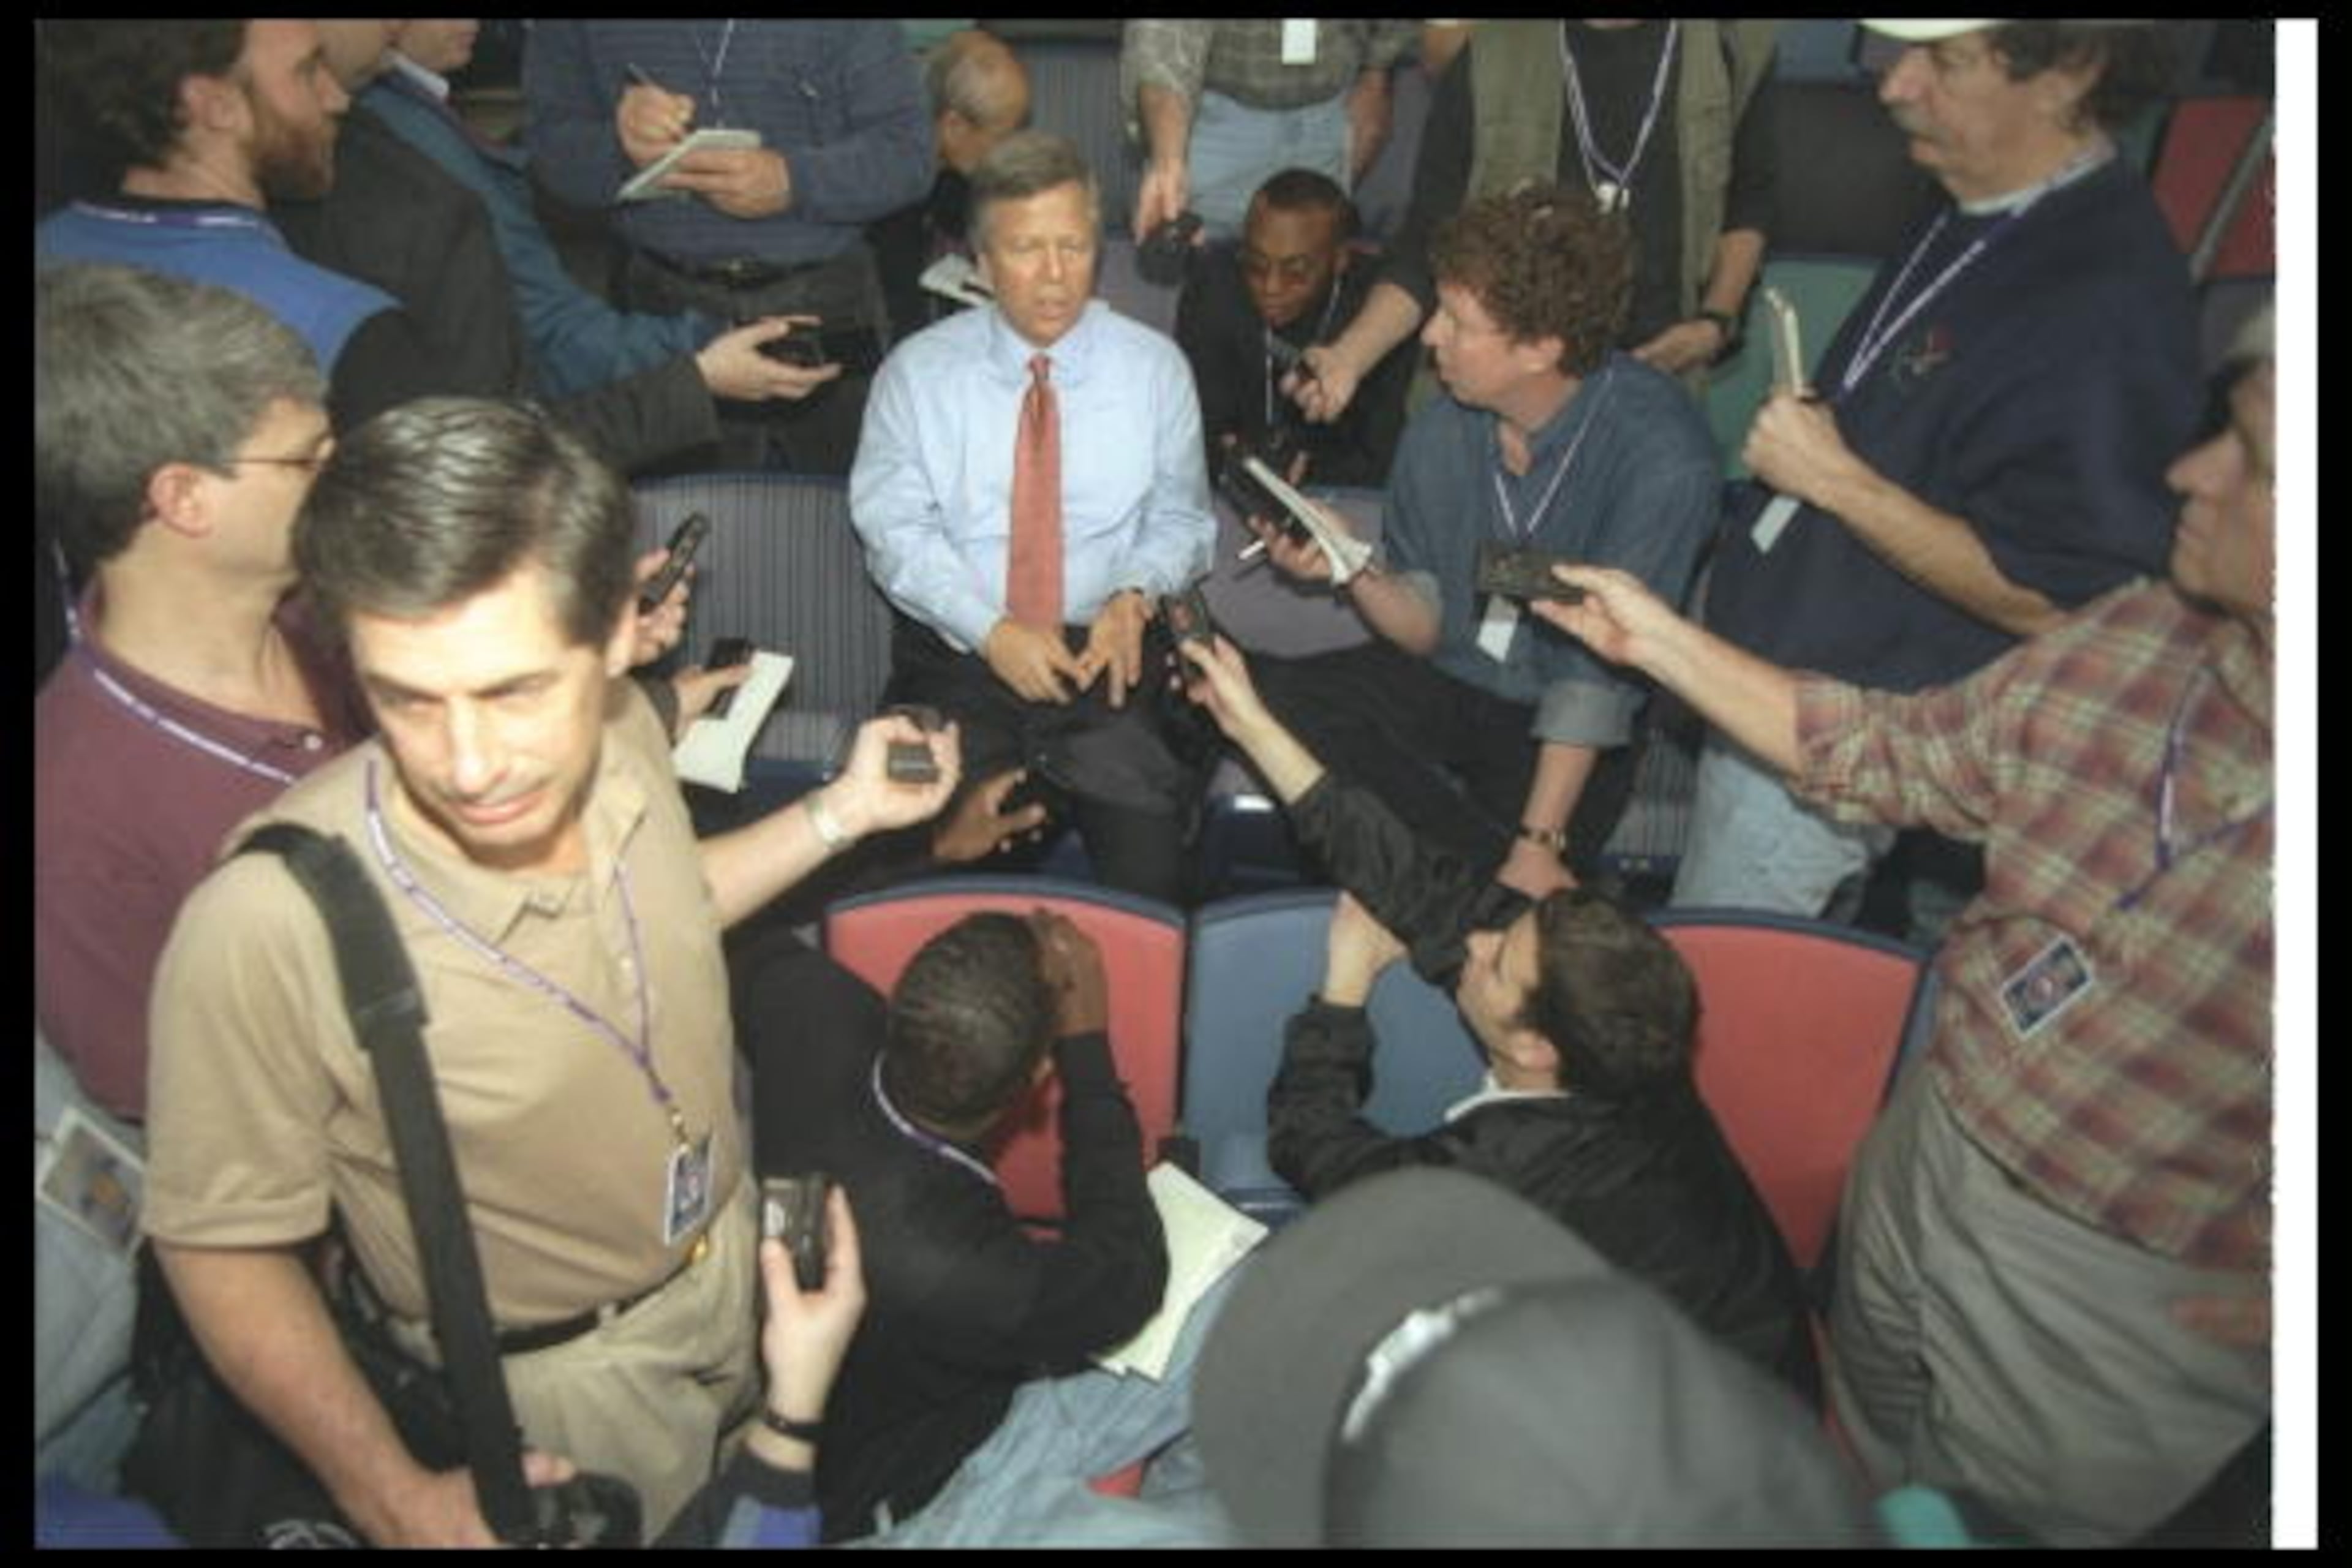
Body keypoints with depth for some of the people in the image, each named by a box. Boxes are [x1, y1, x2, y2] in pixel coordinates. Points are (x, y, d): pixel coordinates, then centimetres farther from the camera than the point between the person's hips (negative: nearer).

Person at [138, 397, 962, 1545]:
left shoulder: (622, 732, -21)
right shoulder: (265, 929, -38)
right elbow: (222, 1246, -21)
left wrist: (842, 811, -3)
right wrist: (389, 1498, -25)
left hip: (741, 1240, 5)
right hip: (563, 1372, -5)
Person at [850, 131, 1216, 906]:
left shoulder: (1154, 367, 8)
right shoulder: (918, 372, 5)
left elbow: (1180, 520, 11)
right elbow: (896, 531, 0)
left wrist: (1136, 597, -11)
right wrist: (994, 632, -14)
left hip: (1108, 654, 0)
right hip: (955, 656, 0)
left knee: (1148, 867, -20)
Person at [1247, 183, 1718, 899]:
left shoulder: (1661, 456, -20)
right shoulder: (1443, 431, -4)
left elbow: (1600, 667, -22)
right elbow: (1429, 629, 1)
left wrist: (1538, 845, -25)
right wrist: (1357, 571, -19)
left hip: (1567, 731, -5)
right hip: (1447, 683, 6)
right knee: (1271, 699, -23)